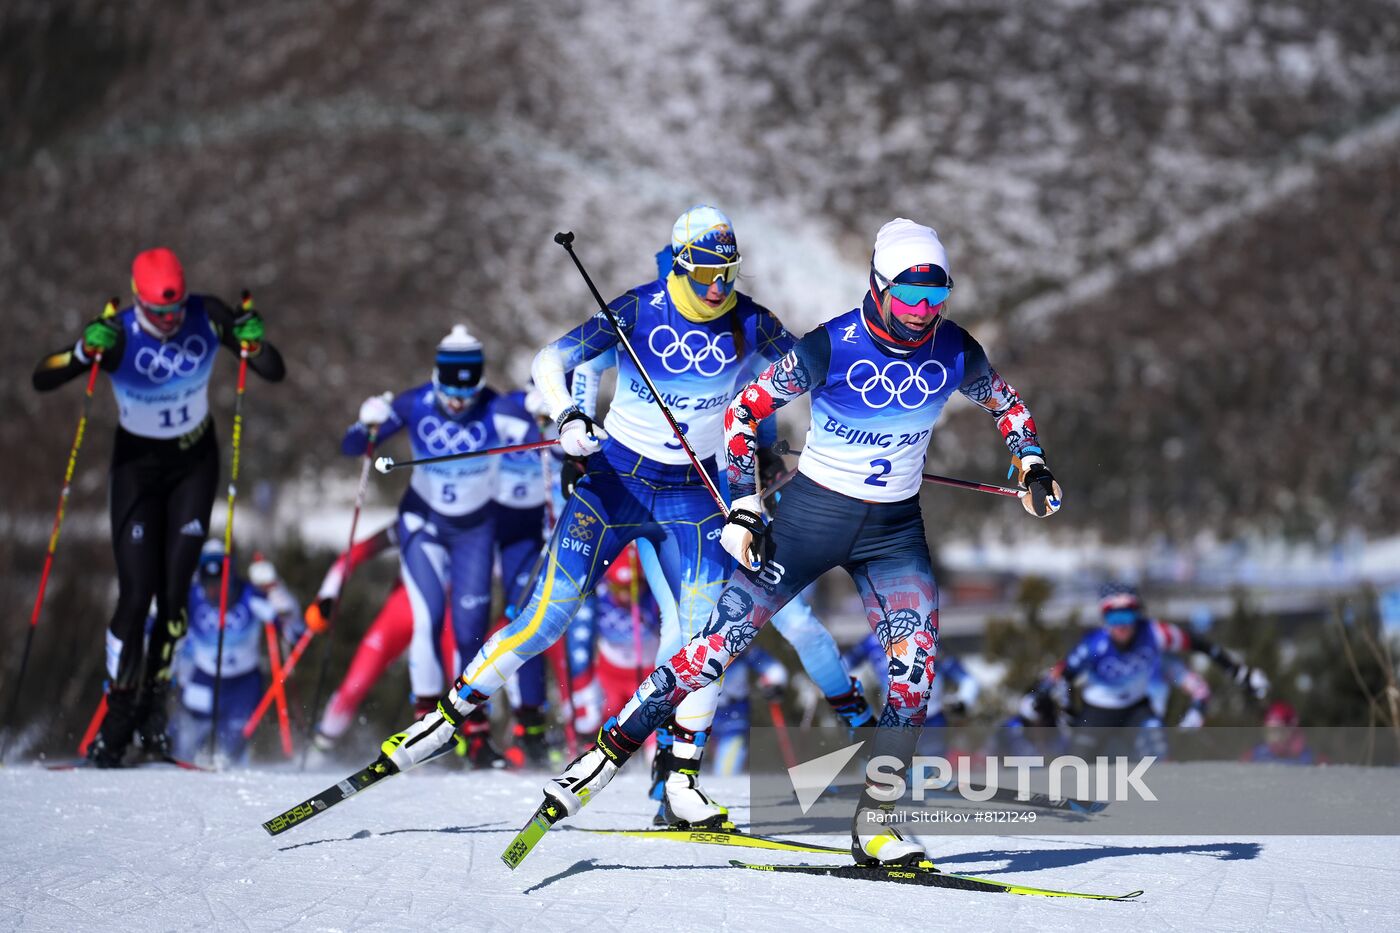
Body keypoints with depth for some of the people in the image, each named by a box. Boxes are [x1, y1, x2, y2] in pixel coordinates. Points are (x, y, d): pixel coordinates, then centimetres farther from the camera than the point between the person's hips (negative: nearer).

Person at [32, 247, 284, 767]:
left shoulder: (208, 318, -15)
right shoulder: (116, 335, -21)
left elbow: (275, 373, -11)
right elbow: (42, 380, -24)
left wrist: (253, 341, -32)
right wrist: (84, 353, -42)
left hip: (195, 461, 2)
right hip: (138, 464, -2)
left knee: (175, 589, -6)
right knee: (136, 594, -9)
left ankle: (154, 704, 11)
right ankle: (117, 718, 1)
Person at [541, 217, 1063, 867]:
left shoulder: (955, 353, -6)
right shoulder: (831, 347, -18)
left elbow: (1007, 404, 16)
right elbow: (745, 409, -8)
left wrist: (1033, 468, 1)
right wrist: (743, 508, -12)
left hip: (895, 528, 3)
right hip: (812, 513, -3)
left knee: (917, 666, -16)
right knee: (724, 641, -8)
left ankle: (873, 822, -7)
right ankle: (608, 752, 4)